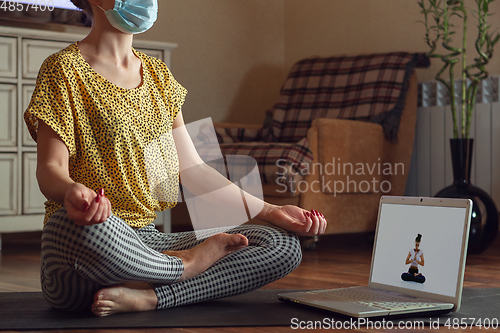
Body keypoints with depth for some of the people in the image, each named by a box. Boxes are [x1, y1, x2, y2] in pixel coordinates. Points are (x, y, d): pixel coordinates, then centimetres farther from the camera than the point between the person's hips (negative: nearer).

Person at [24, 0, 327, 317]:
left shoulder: (158, 75, 18)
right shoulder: (64, 69, -1)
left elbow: (193, 170, 16)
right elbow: (51, 168, -10)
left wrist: (270, 211, 9)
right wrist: (71, 192, -36)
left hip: (148, 242, 6)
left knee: (284, 246, -10)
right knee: (79, 224, -43)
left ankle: (145, 296, -24)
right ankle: (185, 266, -13)